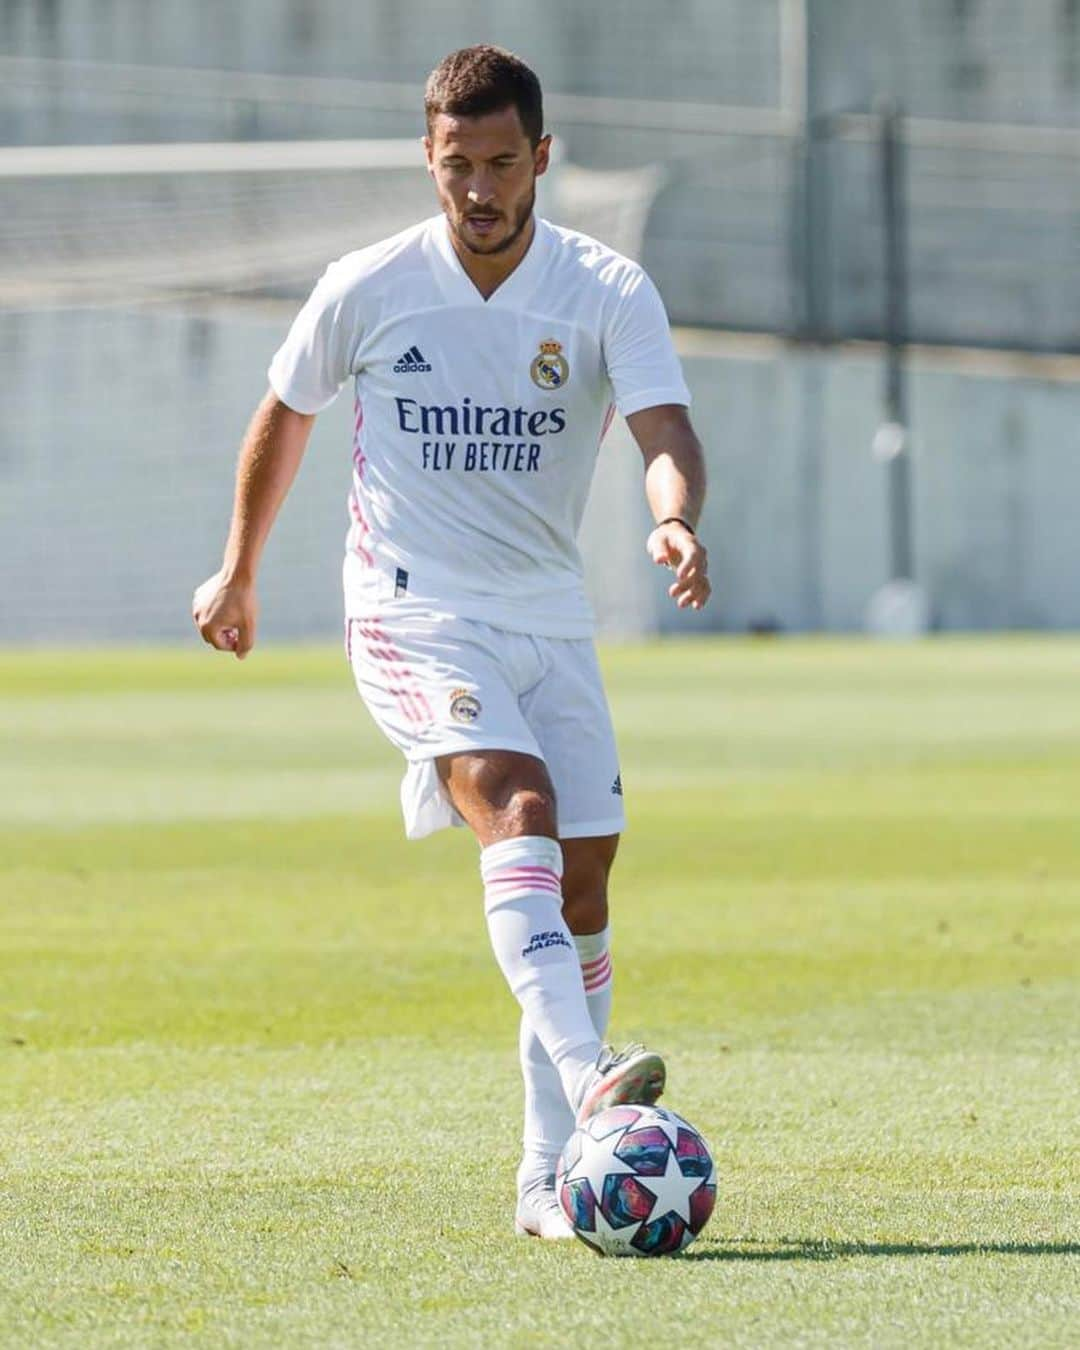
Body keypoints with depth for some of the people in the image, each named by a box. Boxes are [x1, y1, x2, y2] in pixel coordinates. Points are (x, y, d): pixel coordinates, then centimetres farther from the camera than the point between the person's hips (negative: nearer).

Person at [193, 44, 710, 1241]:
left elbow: (665, 429, -19)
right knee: (518, 807, -27)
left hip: (548, 619, 4)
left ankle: (549, 1176, 11)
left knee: (583, 879, 2)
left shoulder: (608, 292, -5)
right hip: (413, 613, -3)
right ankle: (587, 1080, -44)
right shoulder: (367, 289, -5)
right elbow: (285, 414, 13)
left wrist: (676, 520, -41)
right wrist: (239, 571, 21)